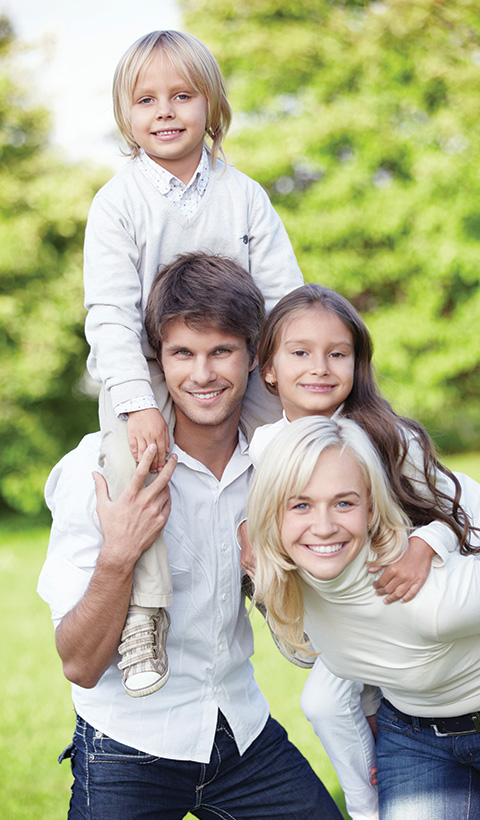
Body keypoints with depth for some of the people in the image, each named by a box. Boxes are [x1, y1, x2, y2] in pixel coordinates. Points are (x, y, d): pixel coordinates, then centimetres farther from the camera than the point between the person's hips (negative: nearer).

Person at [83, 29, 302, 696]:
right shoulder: (117, 203, -6)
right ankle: (143, 613, -22)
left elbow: (285, 294, 3)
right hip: (142, 371, -3)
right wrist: (138, 403, -23)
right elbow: (110, 312, -12)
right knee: (132, 455, -30)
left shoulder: (244, 196, 2)